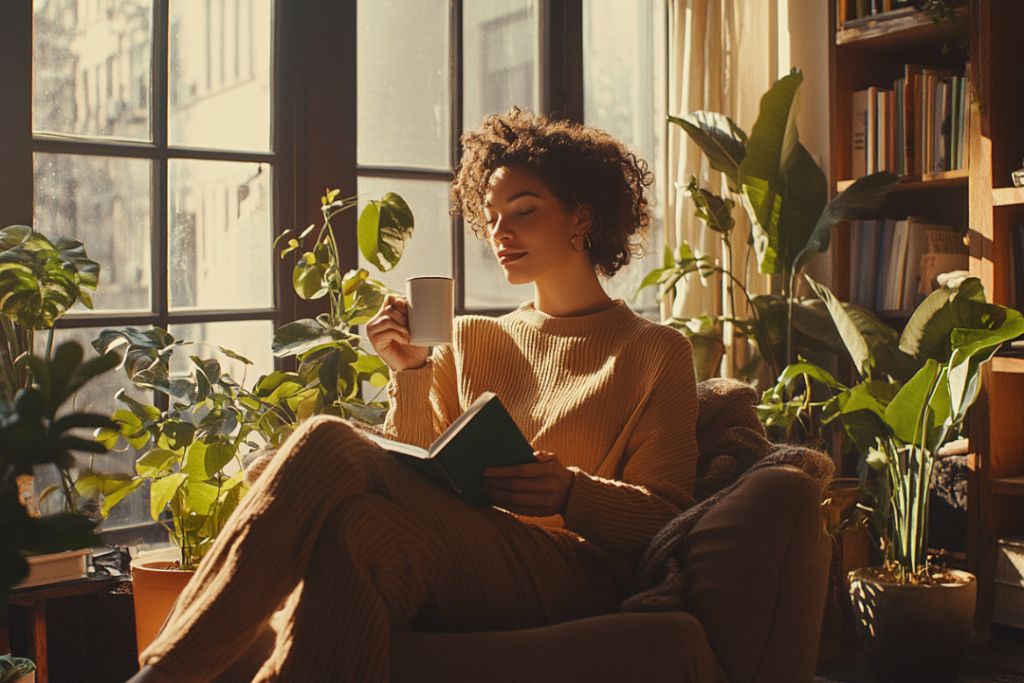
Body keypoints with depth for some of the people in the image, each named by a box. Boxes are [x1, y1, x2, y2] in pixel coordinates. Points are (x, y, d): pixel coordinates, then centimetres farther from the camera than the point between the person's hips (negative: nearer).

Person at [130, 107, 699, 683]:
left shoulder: (656, 353, 12)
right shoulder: (470, 341, 24)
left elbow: (667, 515, 3)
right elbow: (418, 474, 16)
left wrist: (571, 493, -17)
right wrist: (411, 372, 2)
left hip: (571, 579, -4)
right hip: (465, 562, 4)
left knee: (351, 517, -34)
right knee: (329, 438, -28)